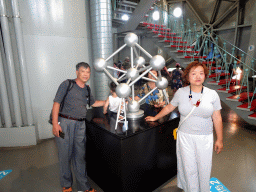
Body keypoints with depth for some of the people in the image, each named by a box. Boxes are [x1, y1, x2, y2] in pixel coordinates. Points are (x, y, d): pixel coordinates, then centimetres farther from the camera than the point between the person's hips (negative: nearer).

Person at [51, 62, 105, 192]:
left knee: (80, 155, 11)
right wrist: (55, 123, -14)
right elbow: (56, 103, -7)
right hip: (64, 123, -4)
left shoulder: (87, 89, 14)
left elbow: (93, 103, 28)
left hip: (80, 125, 4)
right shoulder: (67, 84, -4)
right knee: (65, 154, 6)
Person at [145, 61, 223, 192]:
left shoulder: (212, 94, -4)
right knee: (189, 169, 10)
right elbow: (169, 108, 8)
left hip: (204, 138, 0)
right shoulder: (181, 92, -4)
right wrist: (155, 118, 14)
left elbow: (217, 118, 0)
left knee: (204, 169, 11)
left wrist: (219, 139, 3)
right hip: (185, 136, 0)